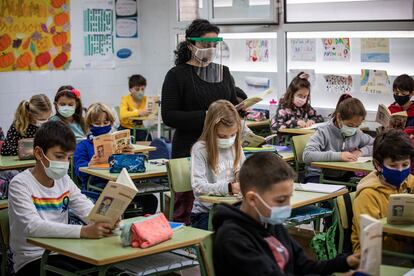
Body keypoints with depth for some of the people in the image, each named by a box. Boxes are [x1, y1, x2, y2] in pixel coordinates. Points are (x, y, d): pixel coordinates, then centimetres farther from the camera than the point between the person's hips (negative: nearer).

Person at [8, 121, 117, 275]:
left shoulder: (64, 181, 7)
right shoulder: (20, 184, -13)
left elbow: (89, 210, -1)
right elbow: (33, 226, -28)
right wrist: (83, 231, -39)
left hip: (63, 253, 6)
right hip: (32, 260, -5)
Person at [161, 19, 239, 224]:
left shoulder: (223, 72, 15)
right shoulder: (177, 75, -2)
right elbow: (168, 116, -10)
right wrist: (205, 117, -18)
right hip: (190, 150, -5)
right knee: (186, 208, -1)